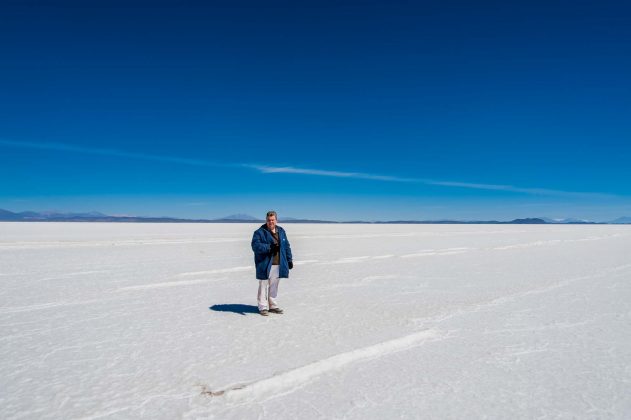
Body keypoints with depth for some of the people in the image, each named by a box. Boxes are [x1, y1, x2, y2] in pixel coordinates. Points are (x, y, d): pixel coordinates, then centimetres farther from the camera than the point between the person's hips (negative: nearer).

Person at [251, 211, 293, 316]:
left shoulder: (281, 231, 13)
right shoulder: (259, 232, -6)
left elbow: (286, 246, 17)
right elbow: (256, 246, -18)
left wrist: (289, 259, 13)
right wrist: (269, 247, -28)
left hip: (278, 265, 5)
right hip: (265, 265, -5)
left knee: (274, 286, 14)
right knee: (263, 286, 1)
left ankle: (273, 306, 25)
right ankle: (263, 307, 10)